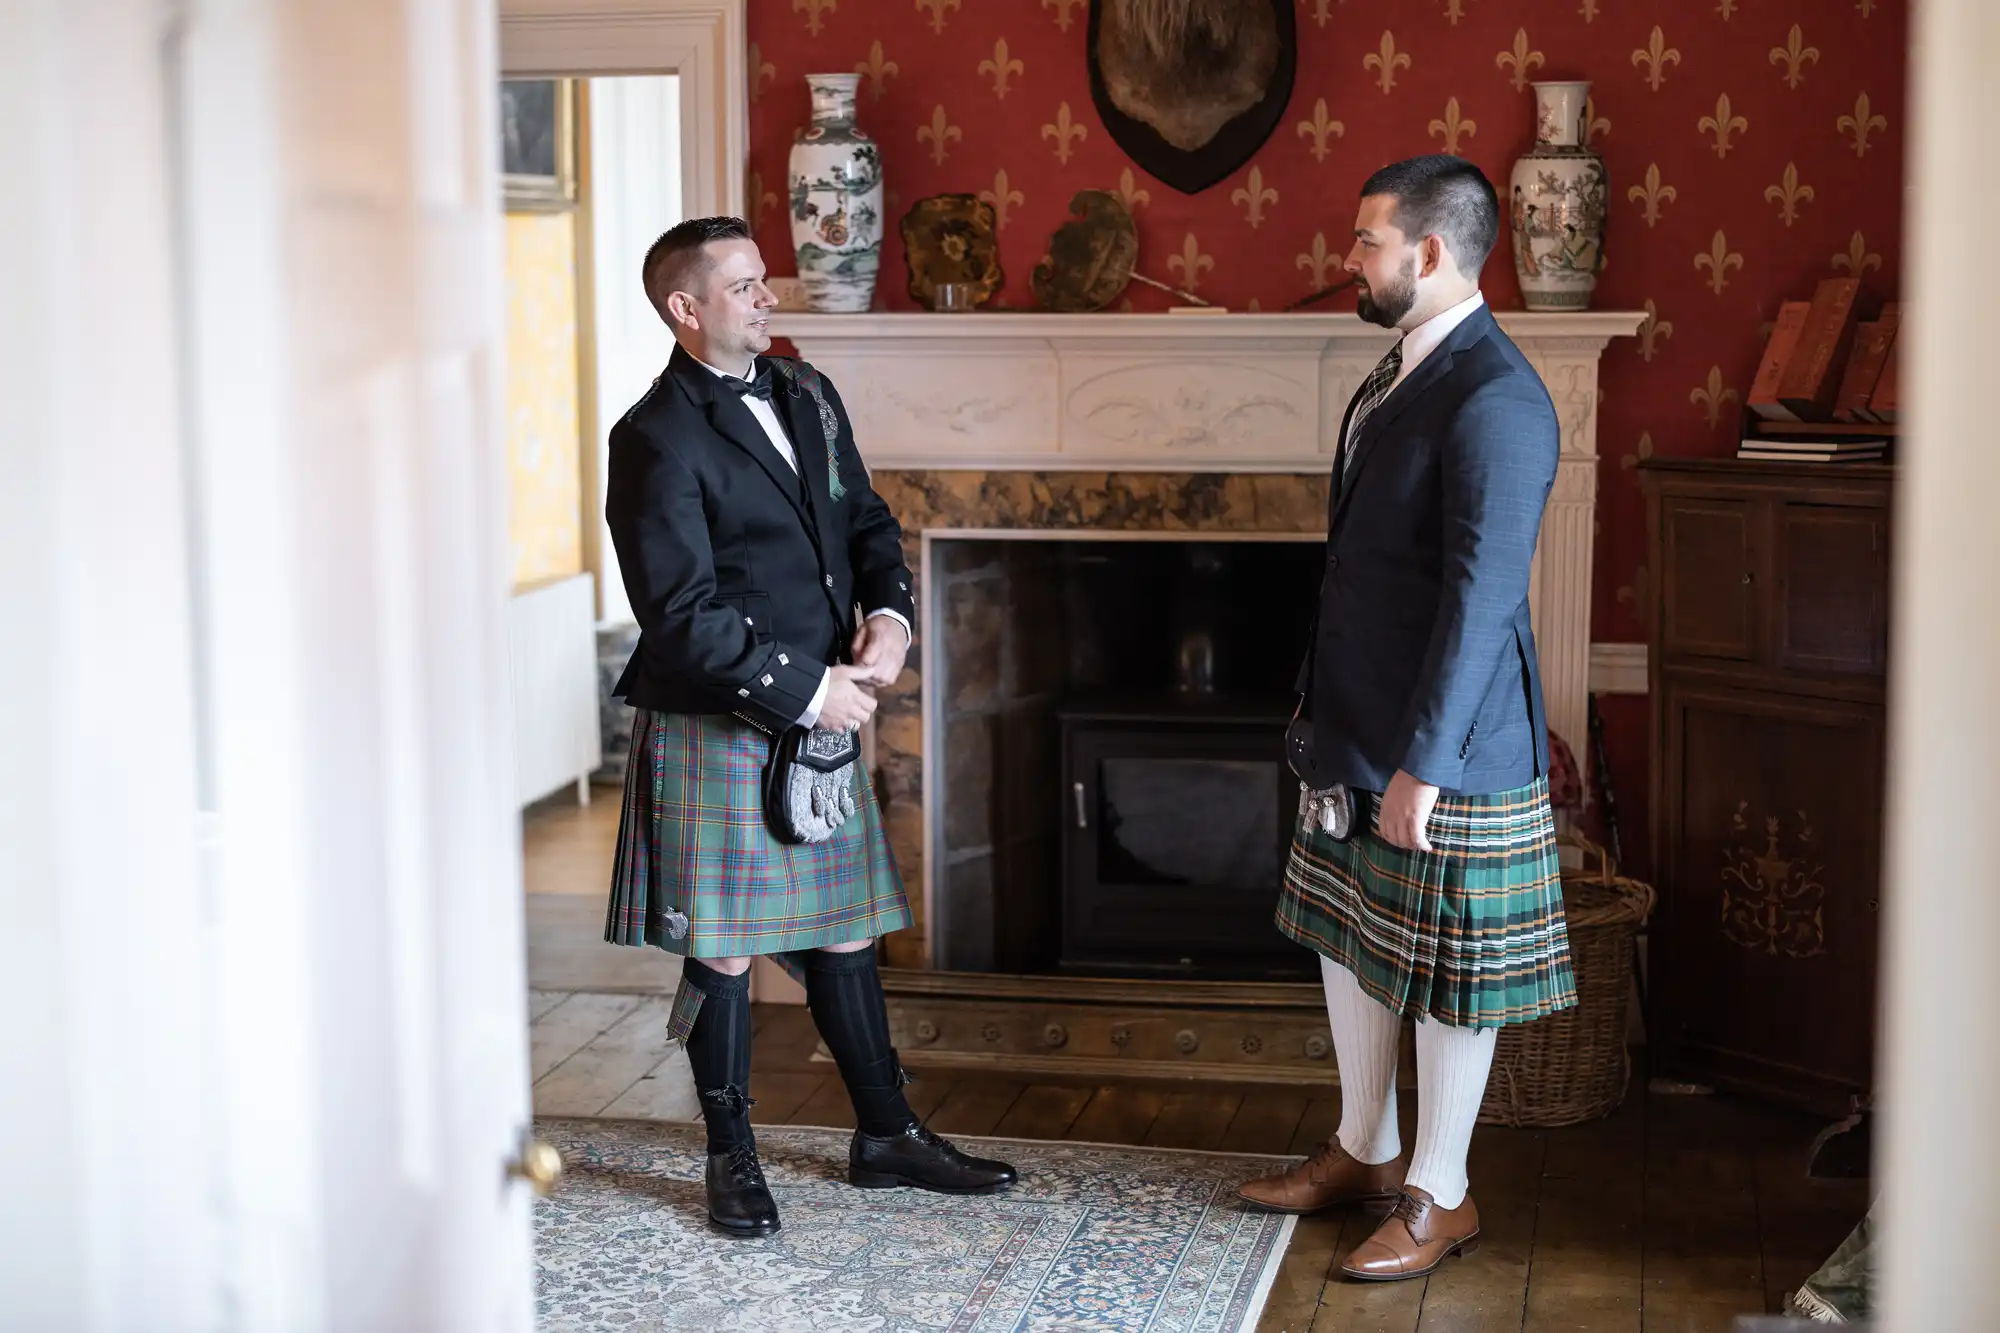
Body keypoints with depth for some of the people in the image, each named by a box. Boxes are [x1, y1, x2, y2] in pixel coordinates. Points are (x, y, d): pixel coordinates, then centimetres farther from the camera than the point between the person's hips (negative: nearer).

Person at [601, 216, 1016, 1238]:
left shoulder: (805, 397, 10)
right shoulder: (657, 438, -14)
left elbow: (867, 521, 17)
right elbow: (682, 615, -19)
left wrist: (890, 612, -3)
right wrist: (803, 689, -16)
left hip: (821, 711, 7)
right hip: (716, 730, -7)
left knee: (844, 931, 15)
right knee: (724, 951, 4)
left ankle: (886, 1135, 27)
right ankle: (732, 1158, 20)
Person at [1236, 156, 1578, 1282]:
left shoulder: (1493, 400, -21)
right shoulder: (1403, 372, 10)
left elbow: (1481, 595, -25)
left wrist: (1424, 765, -25)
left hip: (1445, 746, -10)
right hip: (1358, 726, 10)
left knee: (1444, 973, 4)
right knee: (1348, 935, 19)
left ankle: (1441, 1195, 19)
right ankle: (1365, 1150, 35)